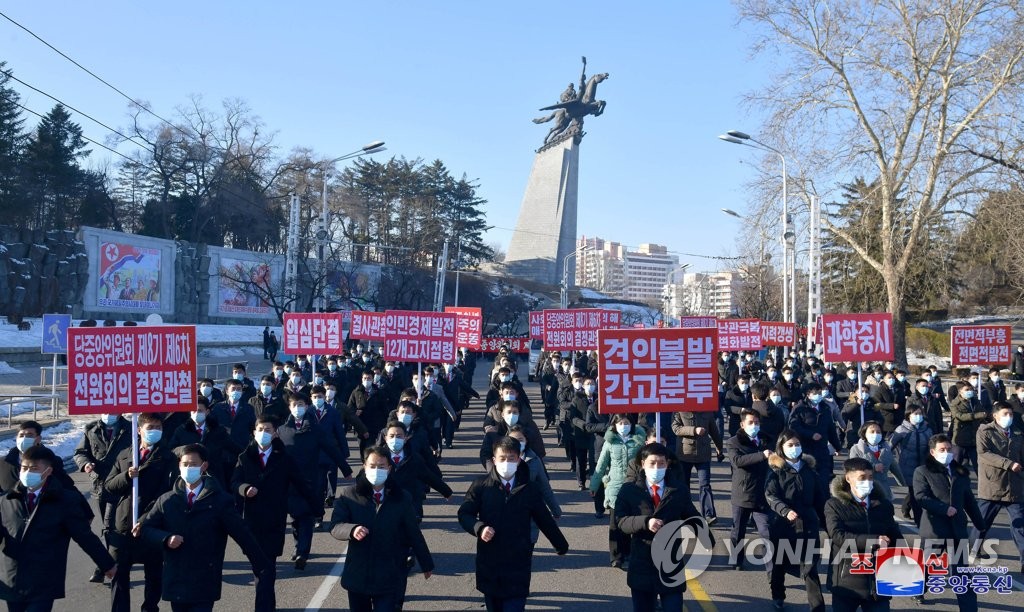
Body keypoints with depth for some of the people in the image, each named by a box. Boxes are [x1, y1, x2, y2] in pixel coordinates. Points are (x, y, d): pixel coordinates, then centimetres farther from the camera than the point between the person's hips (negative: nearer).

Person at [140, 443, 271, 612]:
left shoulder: (220, 501, -4)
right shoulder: (166, 501, 6)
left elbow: (243, 535, -3)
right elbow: (145, 528, 9)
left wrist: (262, 568, -4)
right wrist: (166, 539, -12)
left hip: (205, 585, -4)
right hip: (175, 582, 4)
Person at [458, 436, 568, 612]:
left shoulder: (530, 489, -1)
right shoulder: (481, 485, -3)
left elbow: (545, 520, 10)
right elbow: (464, 514, 1)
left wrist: (561, 545, 20)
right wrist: (479, 528, -19)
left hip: (518, 566, -1)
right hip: (488, 565, 1)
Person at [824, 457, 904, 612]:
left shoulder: (884, 505, 9)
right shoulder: (834, 505, -3)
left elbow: (896, 538, 13)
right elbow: (837, 535, -17)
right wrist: (874, 541, -20)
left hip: (879, 580, 3)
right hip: (847, 581, -3)